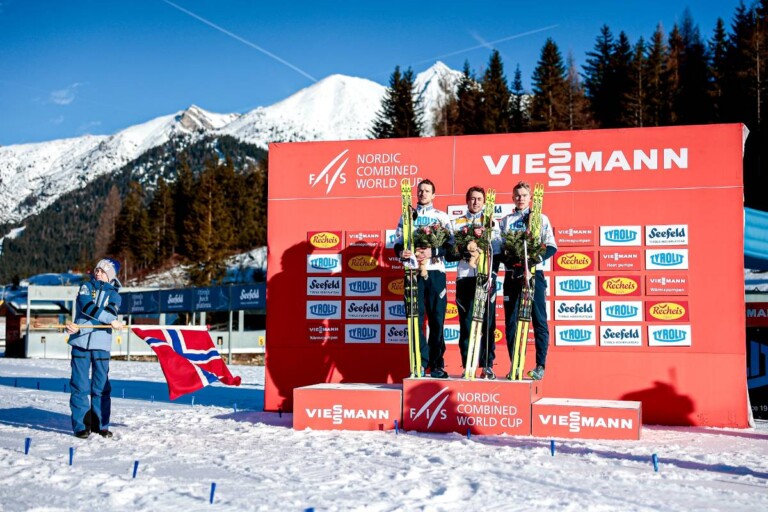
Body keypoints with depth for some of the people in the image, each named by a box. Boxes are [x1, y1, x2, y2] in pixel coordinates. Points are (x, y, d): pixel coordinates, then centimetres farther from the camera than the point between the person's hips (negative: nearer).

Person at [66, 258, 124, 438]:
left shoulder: (114, 295, 10)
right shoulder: (86, 288, 10)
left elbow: (109, 312, -8)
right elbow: (87, 307, -9)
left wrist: (79, 327, -20)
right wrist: (111, 320, -17)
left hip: (101, 344, 1)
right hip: (80, 342, 0)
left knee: (101, 386, 2)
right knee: (80, 385, -2)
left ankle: (100, 424, 11)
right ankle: (81, 425, 3)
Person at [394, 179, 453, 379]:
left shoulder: (442, 216, 10)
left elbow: (450, 245, -1)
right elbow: (398, 242, 11)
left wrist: (432, 252, -16)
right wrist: (401, 252, -11)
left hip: (435, 272, -1)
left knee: (437, 319, 0)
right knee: (415, 318, -1)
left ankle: (437, 364, 7)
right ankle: (421, 363, 4)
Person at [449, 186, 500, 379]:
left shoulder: (491, 222, 13)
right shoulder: (457, 223, 15)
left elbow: (497, 249, 1)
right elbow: (450, 252, 5)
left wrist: (480, 250, -15)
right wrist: (465, 250, -12)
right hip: (465, 277, 1)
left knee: (488, 323, -1)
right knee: (466, 322, 1)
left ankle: (487, 366, 3)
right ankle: (467, 367, 5)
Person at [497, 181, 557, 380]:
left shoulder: (541, 219, 8)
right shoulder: (505, 221, 13)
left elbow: (551, 246, 1)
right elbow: (499, 248, 8)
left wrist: (535, 258, -15)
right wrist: (510, 259, -11)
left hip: (534, 273, -2)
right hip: (512, 274, 2)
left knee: (539, 320, -3)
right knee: (511, 322, 3)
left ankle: (540, 366, 2)